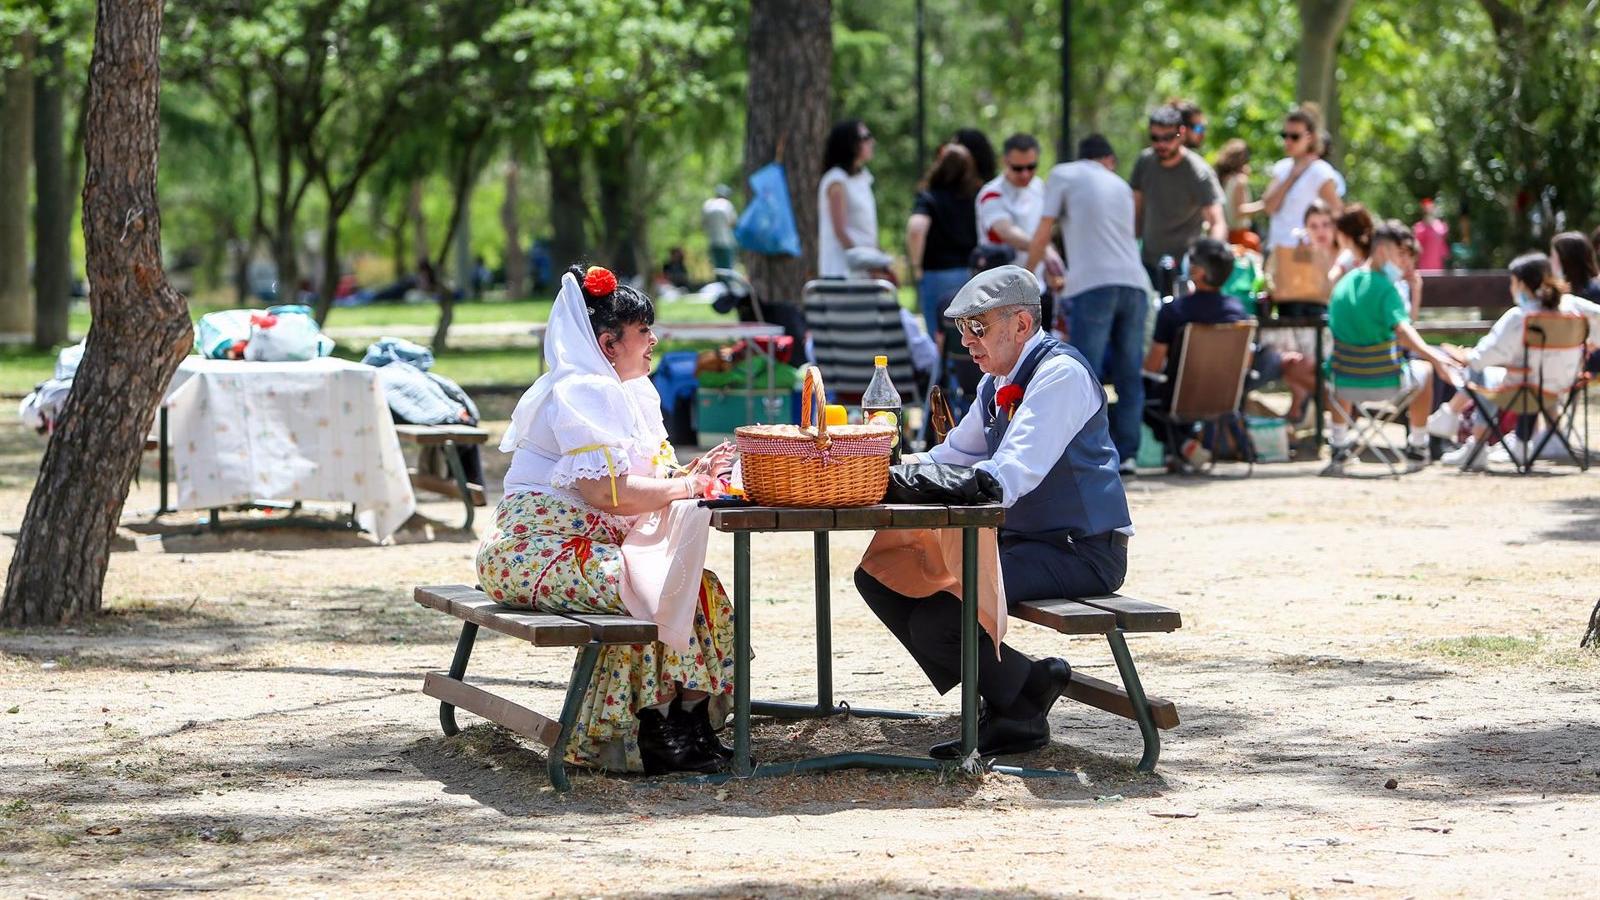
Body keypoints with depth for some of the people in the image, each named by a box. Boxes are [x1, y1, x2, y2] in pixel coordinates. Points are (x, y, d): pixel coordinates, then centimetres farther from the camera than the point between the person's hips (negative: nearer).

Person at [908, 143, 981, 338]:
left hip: (938, 275, -3)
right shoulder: (978, 196, 4)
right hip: (974, 276, 3)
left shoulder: (929, 198, -6)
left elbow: (916, 227, -24)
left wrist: (916, 267, -14)